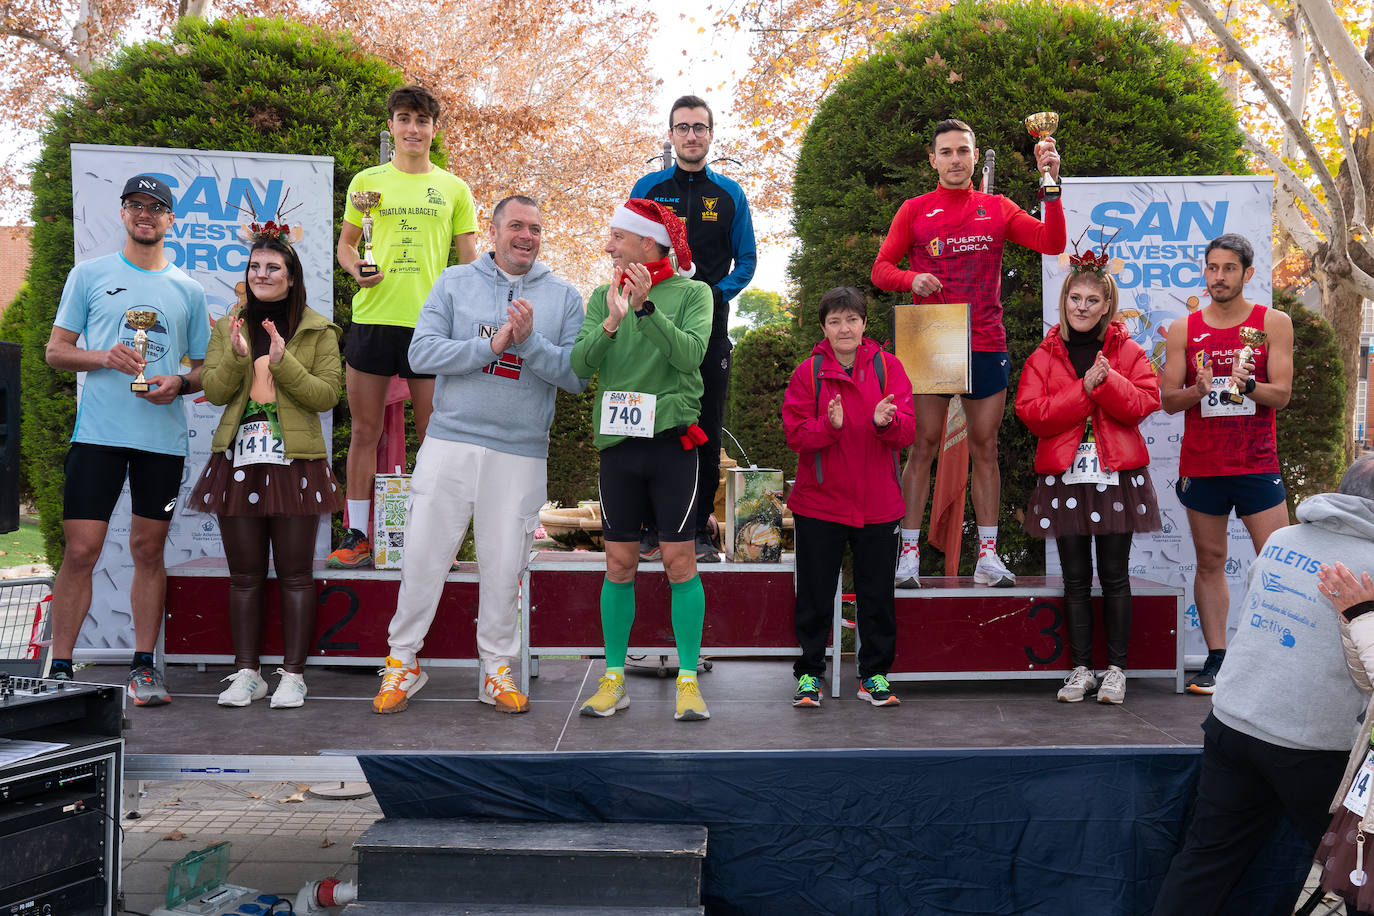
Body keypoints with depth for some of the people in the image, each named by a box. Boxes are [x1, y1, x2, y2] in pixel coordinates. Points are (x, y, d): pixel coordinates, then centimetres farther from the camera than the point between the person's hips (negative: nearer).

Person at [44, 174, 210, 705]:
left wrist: (179, 383, -6)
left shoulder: (188, 290, 13)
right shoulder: (89, 274, 9)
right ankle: (58, 669, 4)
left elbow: (206, 367, 16)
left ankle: (143, 666, 14)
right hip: (98, 432, -2)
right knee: (81, 551, -5)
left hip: (164, 437, 2)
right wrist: (104, 357, -11)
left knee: (149, 550, 7)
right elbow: (55, 351, 8)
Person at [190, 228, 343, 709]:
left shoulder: (319, 330, 3)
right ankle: (246, 673, 16)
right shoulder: (228, 326, 12)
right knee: (244, 574, 7)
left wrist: (283, 363, -17)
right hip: (238, 458, 3)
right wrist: (237, 356, -14)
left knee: (295, 574, 1)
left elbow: (327, 395, -5)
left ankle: (293, 674, 9)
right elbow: (214, 391, 4)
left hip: (295, 460, -3)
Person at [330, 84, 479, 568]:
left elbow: (469, 261, 11)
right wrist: (355, 269, -6)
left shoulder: (454, 189, 10)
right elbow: (345, 243, 17)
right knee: (364, 430, 3)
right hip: (372, 317, 1)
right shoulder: (366, 181, 10)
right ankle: (357, 536, 11)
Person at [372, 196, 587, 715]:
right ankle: (402, 662, 16)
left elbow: (576, 376, -1)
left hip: (521, 453, 0)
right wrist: (491, 346, -14)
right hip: (450, 442, 0)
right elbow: (422, 353, -5)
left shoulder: (563, 297, 7)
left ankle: (498, 670, 19)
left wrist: (529, 342, -16)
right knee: (424, 554, 2)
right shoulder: (454, 283, 7)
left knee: (504, 566, 5)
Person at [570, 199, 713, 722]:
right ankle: (614, 680, 14)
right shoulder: (602, 297, 12)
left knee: (680, 562, -1)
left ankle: (688, 680, 7)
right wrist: (611, 323, -17)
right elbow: (580, 365, -1)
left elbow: (690, 354, -13)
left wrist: (647, 307, -22)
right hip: (617, 441, 3)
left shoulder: (692, 293, 2)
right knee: (619, 565, 6)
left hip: (671, 439, -3)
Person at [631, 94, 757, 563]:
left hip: (710, 319, 1)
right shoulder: (648, 188, 9)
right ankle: (650, 528, 6)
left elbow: (746, 259, 10)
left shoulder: (730, 194, 11)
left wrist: (718, 293, -6)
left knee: (707, 429, 1)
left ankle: (699, 530, 8)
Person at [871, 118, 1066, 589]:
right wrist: (911, 278, -14)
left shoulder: (997, 209, 11)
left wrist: (1051, 184, -9)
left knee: (984, 448, 4)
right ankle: (909, 553, 3)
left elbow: (1051, 242, 0)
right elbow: (881, 269, 7)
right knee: (923, 446, -2)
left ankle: (987, 555, 10)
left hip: (986, 344, 2)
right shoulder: (914, 210, 8)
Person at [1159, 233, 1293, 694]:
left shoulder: (1274, 324, 2)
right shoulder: (1183, 331, 6)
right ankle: (1216, 659, 12)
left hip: (1257, 465, -1)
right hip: (1201, 465, 2)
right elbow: (1167, 399, 3)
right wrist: (1197, 391, -18)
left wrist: (1247, 385, -24)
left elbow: (1281, 394, -3)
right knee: (1210, 562, 7)